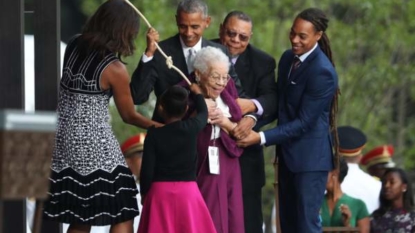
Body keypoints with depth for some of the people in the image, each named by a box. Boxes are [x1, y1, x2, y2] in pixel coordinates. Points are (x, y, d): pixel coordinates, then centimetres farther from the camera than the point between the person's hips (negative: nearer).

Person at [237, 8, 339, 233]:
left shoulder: (322, 72, -20)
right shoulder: (288, 58, 6)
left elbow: (303, 122, -20)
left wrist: (261, 137, -23)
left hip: (310, 156, -8)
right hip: (288, 154, 8)